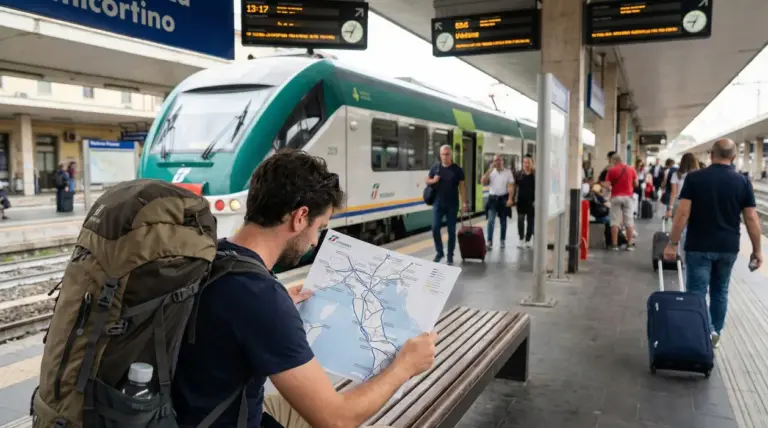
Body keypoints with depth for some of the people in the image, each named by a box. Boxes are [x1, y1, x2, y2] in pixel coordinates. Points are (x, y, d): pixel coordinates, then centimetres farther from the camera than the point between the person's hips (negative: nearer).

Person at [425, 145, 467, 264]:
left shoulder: (457, 170, -1)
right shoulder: (435, 168, 4)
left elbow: (462, 187, 0)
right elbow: (426, 180, 15)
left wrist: (464, 202, -6)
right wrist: (432, 181, -8)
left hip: (452, 205, -1)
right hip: (438, 203, 2)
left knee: (451, 230, 4)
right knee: (435, 228, -3)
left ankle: (450, 255, 15)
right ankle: (439, 252, 15)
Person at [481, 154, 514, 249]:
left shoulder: (508, 172, 0)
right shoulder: (491, 172, 6)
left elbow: (511, 186, -5)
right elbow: (483, 181, -8)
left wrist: (510, 199, -16)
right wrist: (490, 170, -12)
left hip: (503, 198, -1)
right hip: (493, 198, 1)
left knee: (503, 221, 10)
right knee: (491, 220, -9)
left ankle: (502, 241, 21)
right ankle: (489, 241, -9)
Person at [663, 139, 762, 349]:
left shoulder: (694, 178, -8)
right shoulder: (743, 181, -1)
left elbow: (682, 213, -12)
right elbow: (751, 218, -1)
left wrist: (673, 243, -7)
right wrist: (757, 249, 8)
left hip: (699, 246, -3)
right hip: (728, 247, 3)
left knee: (697, 293, 2)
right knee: (720, 291, 17)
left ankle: (706, 332, -15)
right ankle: (715, 334, 26)